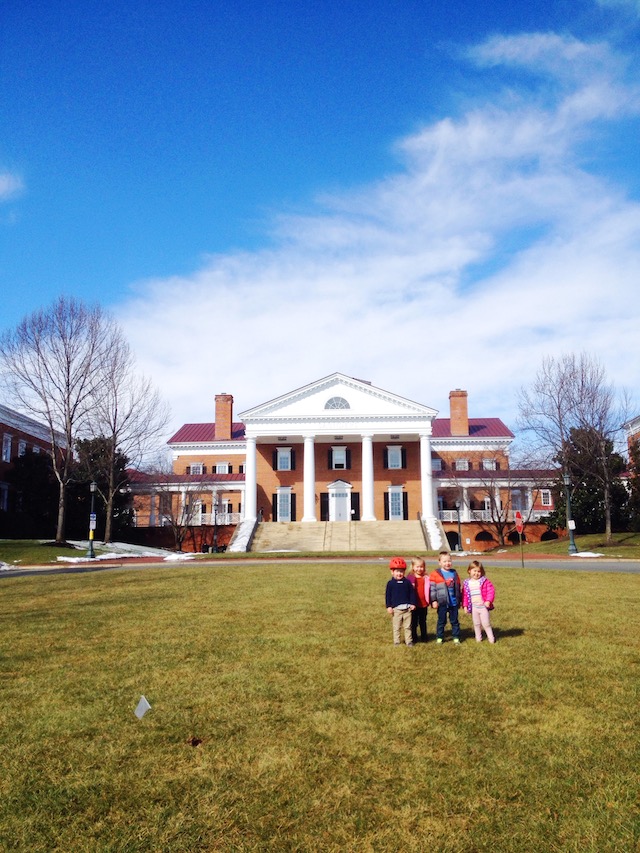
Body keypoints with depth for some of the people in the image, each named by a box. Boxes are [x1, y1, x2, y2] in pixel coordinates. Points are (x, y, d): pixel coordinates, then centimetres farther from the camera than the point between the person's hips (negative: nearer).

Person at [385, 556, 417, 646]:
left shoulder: (407, 582, 2)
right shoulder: (390, 583, -3)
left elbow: (412, 593, 6)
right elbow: (387, 595, -1)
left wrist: (413, 603, 0)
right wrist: (388, 606, -6)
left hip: (407, 608, 1)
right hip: (396, 609, -1)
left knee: (407, 626, 9)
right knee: (396, 627, 6)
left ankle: (409, 641, 17)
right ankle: (396, 641, 15)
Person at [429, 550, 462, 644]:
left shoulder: (454, 574, 6)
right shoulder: (435, 574, -7)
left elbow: (458, 588, 14)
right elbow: (432, 588, -8)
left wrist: (460, 600, 17)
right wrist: (434, 600, -12)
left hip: (454, 603, 3)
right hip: (442, 603, -3)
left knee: (454, 621, 12)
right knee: (441, 621, 8)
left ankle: (456, 637, 22)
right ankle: (439, 637, 19)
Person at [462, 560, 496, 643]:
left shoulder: (484, 581, -8)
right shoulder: (466, 583, -1)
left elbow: (491, 590, -12)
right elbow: (464, 595, 3)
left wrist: (488, 601, -21)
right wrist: (465, 605, 1)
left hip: (483, 606, -3)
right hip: (473, 607, 3)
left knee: (486, 623, 4)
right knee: (476, 624, 14)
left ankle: (491, 638, 18)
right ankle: (478, 638, 27)